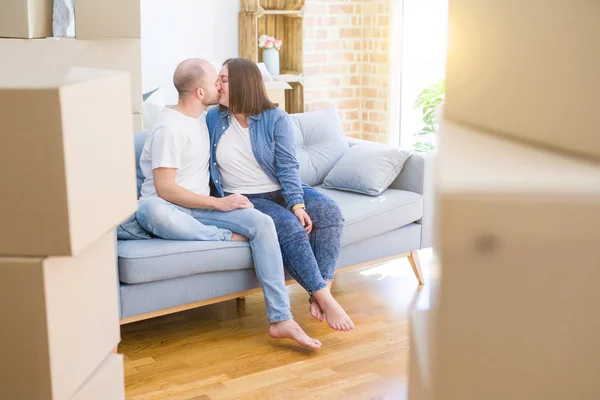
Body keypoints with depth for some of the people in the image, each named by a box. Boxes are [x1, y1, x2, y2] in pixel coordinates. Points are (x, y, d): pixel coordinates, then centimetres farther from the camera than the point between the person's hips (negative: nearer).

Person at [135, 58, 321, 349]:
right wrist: (218, 204, -19)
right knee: (150, 209, -44)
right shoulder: (169, 128, -13)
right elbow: (164, 189, -20)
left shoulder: (205, 118, 14)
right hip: (168, 209, -6)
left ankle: (281, 320, -26)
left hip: (201, 207, 7)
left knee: (262, 223, -20)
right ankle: (228, 238, -24)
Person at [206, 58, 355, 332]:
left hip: (281, 191, 2)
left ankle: (320, 293, -25)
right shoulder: (213, 119, 4)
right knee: (288, 225, -31)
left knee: (329, 212, -24)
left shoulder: (276, 119, -2)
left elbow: (287, 167, -10)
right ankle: (324, 299, -31)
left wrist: (297, 205, -25)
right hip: (245, 201, -2)